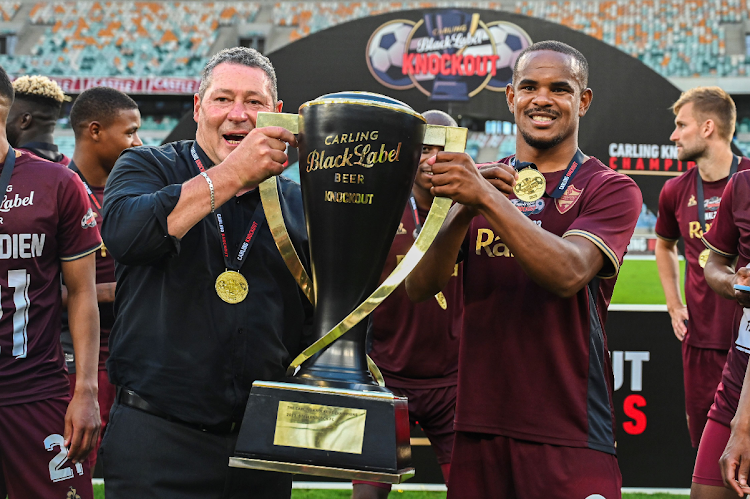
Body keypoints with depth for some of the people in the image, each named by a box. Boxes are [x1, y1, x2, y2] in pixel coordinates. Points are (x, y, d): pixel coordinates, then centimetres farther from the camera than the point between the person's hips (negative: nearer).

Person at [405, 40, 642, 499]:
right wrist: (463, 210, -17)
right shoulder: (480, 180, 12)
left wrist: (487, 199, -27)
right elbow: (420, 286, 0)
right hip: (478, 427, 4)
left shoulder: (611, 189, 0)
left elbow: (568, 274, -19)